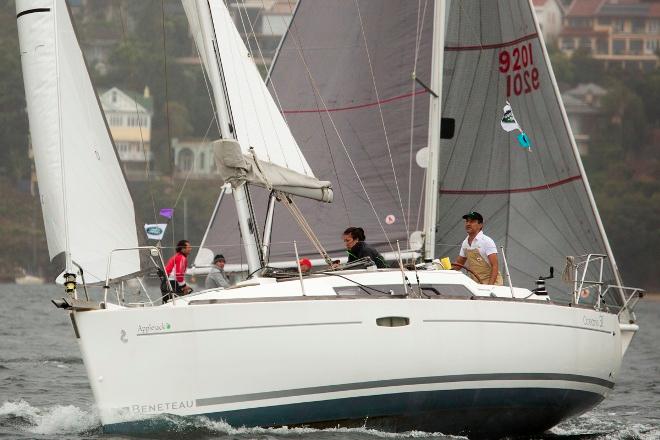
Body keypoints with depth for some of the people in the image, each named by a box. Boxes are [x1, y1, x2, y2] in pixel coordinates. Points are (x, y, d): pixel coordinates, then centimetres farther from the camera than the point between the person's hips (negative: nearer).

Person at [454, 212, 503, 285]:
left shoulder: (487, 241, -11)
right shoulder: (465, 243, 10)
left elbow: (495, 266, -15)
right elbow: (458, 264, 22)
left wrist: (490, 286, -25)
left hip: (490, 282, -6)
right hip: (475, 283, 6)